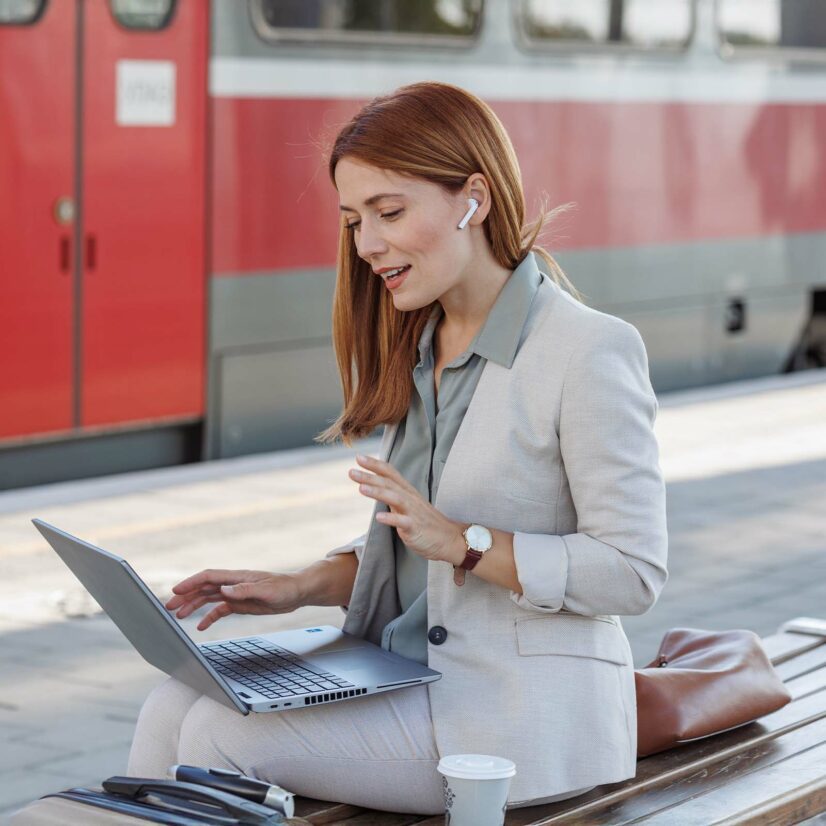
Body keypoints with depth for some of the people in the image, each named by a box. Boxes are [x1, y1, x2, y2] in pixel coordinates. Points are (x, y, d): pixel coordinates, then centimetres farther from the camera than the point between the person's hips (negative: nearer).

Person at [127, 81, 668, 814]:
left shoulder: (591, 353, -13)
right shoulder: (417, 353, 13)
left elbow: (634, 572, -15)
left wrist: (460, 542, -21)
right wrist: (303, 587, 3)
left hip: (525, 722, -8)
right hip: (409, 676, 8)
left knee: (226, 737, -20)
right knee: (174, 710, -11)